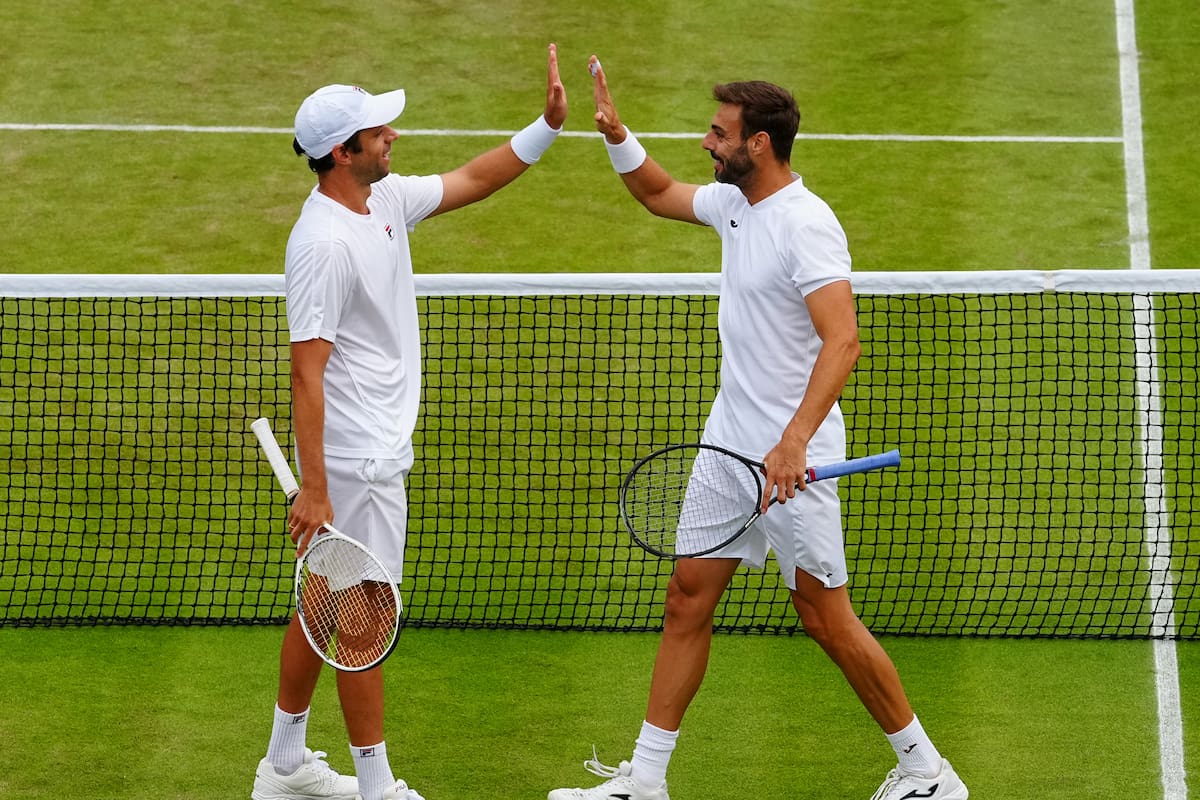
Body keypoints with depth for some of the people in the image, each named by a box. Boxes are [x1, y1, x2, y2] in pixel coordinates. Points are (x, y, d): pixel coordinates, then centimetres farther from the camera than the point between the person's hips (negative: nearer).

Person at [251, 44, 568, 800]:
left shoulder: (386, 199, 5)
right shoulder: (323, 243, -23)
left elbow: (473, 179, 22)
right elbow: (307, 371, -23)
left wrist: (547, 126, 10)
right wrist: (313, 488, -25)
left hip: (378, 452, 10)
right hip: (355, 465, -10)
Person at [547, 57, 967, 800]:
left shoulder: (805, 224, -20)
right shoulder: (734, 203, 7)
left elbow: (842, 341, -29)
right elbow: (661, 194, 30)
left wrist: (793, 441, -37)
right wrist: (617, 134, 12)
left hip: (792, 460, -9)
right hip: (730, 445, 9)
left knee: (828, 619, -2)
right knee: (688, 600, 8)